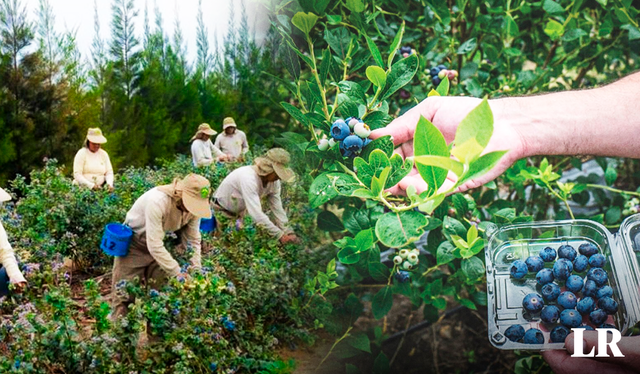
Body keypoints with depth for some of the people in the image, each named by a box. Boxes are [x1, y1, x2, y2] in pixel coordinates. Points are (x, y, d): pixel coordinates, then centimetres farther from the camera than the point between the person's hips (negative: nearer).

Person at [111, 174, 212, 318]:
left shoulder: (193, 207, -20)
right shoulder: (157, 201, -38)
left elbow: (193, 241, -10)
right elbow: (154, 246, -37)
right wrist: (178, 273, -35)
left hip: (159, 243, 5)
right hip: (134, 242, -5)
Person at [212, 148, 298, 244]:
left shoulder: (274, 181, -18)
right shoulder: (248, 178, -40)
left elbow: (277, 208, -11)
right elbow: (256, 213, -44)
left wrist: (287, 232, -20)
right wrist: (280, 235, -44)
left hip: (239, 213, 6)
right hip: (221, 211, -6)